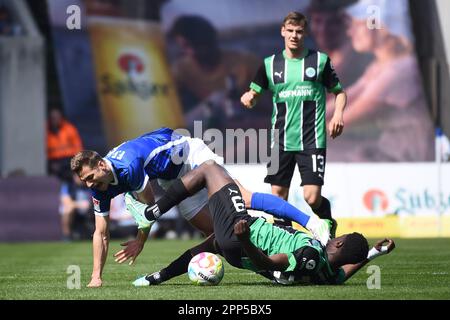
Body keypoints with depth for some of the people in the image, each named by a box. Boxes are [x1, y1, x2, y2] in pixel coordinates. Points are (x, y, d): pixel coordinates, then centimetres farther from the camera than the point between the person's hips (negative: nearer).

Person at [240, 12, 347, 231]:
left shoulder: (320, 60, 2)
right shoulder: (270, 64, 7)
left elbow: (339, 92, 10)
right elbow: (254, 92, 12)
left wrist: (338, 113, -9)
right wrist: (248, 97, -11)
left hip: (312, 141, -3)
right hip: (280, 141, 3)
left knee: (312, 198, -10)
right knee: (278, 196, 3)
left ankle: (328, 224, 21)